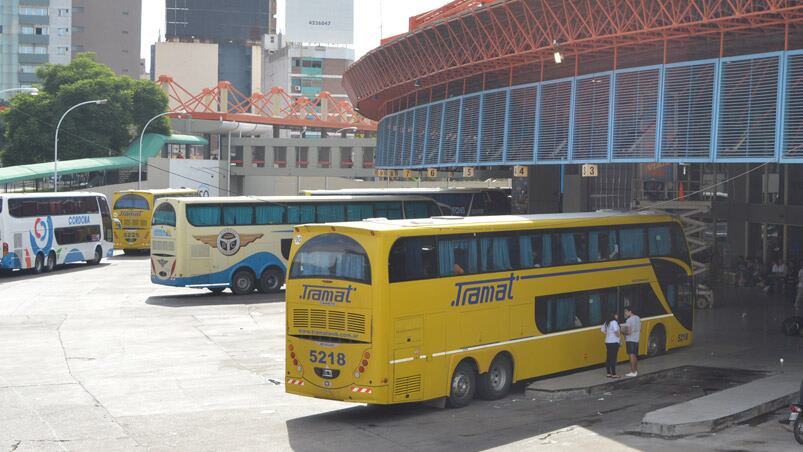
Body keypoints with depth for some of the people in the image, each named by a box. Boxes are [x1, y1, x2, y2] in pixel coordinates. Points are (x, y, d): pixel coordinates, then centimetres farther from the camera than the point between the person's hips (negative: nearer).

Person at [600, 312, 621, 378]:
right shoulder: (614, 322, -14)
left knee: (608, 358, 11)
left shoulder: (607, 322, 12)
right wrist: (618, 336, -11)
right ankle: (614, 374, -3)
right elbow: (616, 331, -27)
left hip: (607, 342, 8)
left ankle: (609, 373, 16)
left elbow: (602, 329, 17)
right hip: (614, 342, -8)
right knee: (613, 358, -5)